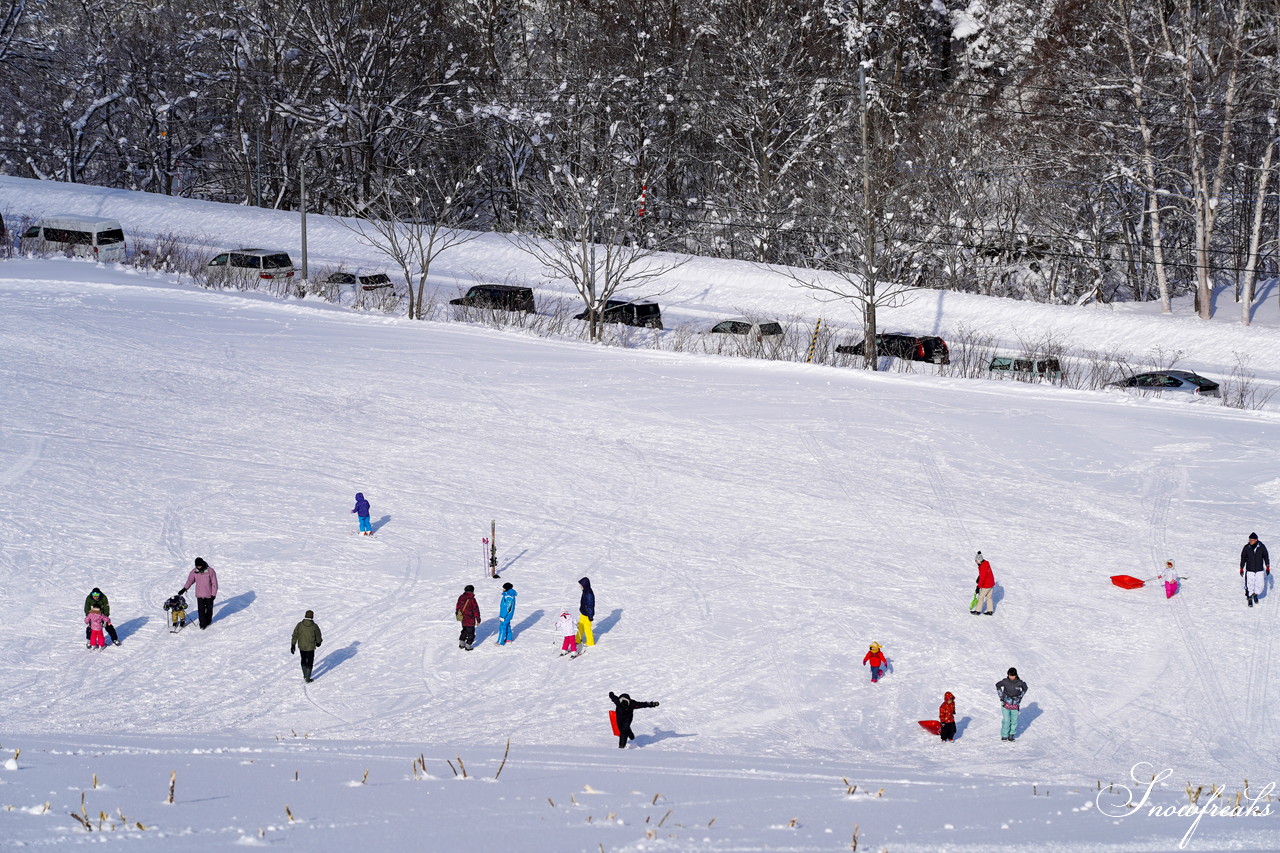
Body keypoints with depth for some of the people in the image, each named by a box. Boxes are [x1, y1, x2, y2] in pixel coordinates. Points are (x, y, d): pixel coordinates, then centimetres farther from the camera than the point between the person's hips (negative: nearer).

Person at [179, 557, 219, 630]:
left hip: (209, 594, -1)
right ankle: (202, 624, 3)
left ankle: (208, 621, 33)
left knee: (209, 608, 12)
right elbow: (190, 580, 2)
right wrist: (184, 589, -11)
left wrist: (213, 594, -9)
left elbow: (214, 583, -8)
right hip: (199, 595, 1)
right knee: (201, 610, -4)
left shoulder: (210, 571, -13)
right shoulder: (194, 572, -5)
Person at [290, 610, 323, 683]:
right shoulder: (314, 626, -16)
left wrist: (293, 645, 2)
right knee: (310, 662, 11)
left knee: (303, 660, 25)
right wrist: (318, 642, 17)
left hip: (301, 646, 3)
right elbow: (318, 636, -4)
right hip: (310, 647, -3)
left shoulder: (299, 625, -11)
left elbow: (295, 635, -7)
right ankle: (307, 679, 13)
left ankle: (305, 676, 37)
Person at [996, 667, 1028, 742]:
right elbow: (998, 685, 11)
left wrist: (1020, 696, 12)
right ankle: (1004, 735, 5)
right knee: (1006, 720, -6)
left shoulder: (1019, 683, -8)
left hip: (1015, 704, 1)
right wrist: (1000, 695, 7)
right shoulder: (1005, 681, -9)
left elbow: (1025, 688, 14)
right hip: (1006, 704, -1)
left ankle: (1011, 735, 16)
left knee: (1014, 720, 3)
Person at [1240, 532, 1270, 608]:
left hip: (1259, 570, 1)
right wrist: (1241, 569, 5)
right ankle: (1249, 599, 17)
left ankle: (1255, 594, 32)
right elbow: (1243, 558, 2)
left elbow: (1266, 556, 5)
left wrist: (1267, 567, 5)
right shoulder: (1247, 547, -9)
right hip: (1249, 570, -1)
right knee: (1249, 585, -3)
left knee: (1260, 585, 2)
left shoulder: (1262, 547, -8)